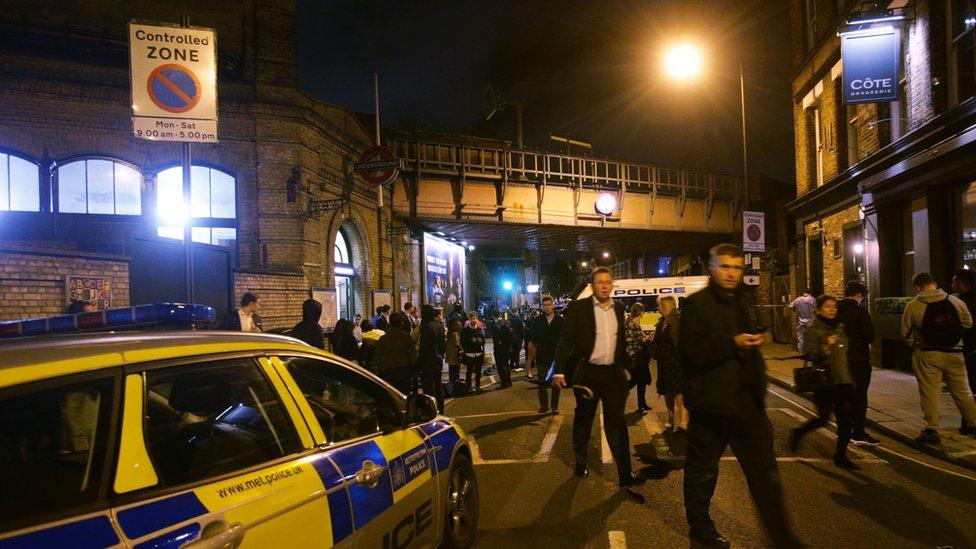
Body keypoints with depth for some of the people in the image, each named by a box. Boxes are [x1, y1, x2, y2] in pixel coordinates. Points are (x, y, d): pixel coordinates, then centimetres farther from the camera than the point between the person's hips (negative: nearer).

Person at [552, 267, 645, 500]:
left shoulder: (618, 308, 9)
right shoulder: (578, 307, -6)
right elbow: (566, 340, -9)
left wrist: (628, 367, 19)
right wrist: (559, 370, -18)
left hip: (613, 373, 3)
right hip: (587, 373, -3)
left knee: (617, 422, 1)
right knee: (583, 420, 11)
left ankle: (625, 474, 4)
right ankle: (580, 464, 29)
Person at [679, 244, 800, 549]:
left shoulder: (743, 302, 14)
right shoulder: (696, 304, -9)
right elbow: (690, 352, -20)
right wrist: (732, 343, -26)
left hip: (746, 401, 6)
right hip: (711, 404, -6)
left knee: (765, 472, 8)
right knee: (702, 471, 10)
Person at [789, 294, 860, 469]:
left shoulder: (840, 327, 14)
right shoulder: (814, 329, -7)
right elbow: (808, 355, -15)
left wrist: (850, 375, 25)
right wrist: (825, 347, -30)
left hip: (843, 380, 6)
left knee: (847, 417, 0)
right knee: (823, 418, -5)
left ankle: (841, 456, 13)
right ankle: (797, 433, 23)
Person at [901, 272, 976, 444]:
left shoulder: (913, 306, -10)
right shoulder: (956, 302, -1)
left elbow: (906, 332, -2)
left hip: (927, 354, -3)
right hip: (954, 353, 3)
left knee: (929, 393, 2)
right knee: (961, 391, 18)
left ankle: (932, 429, 1)